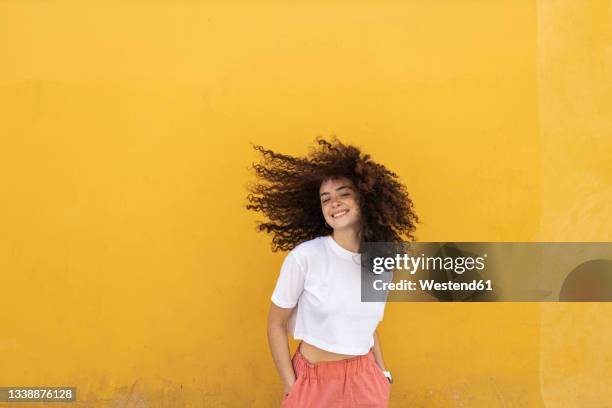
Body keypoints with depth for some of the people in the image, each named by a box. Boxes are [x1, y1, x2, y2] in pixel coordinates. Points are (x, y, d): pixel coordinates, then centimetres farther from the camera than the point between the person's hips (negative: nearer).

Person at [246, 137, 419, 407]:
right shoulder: (304, 256, -14)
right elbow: (276, 324, -6)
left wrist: (383, 373, 9)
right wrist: (290, 386, -8)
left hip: (365, 381, 4)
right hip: (313, 382, -4)